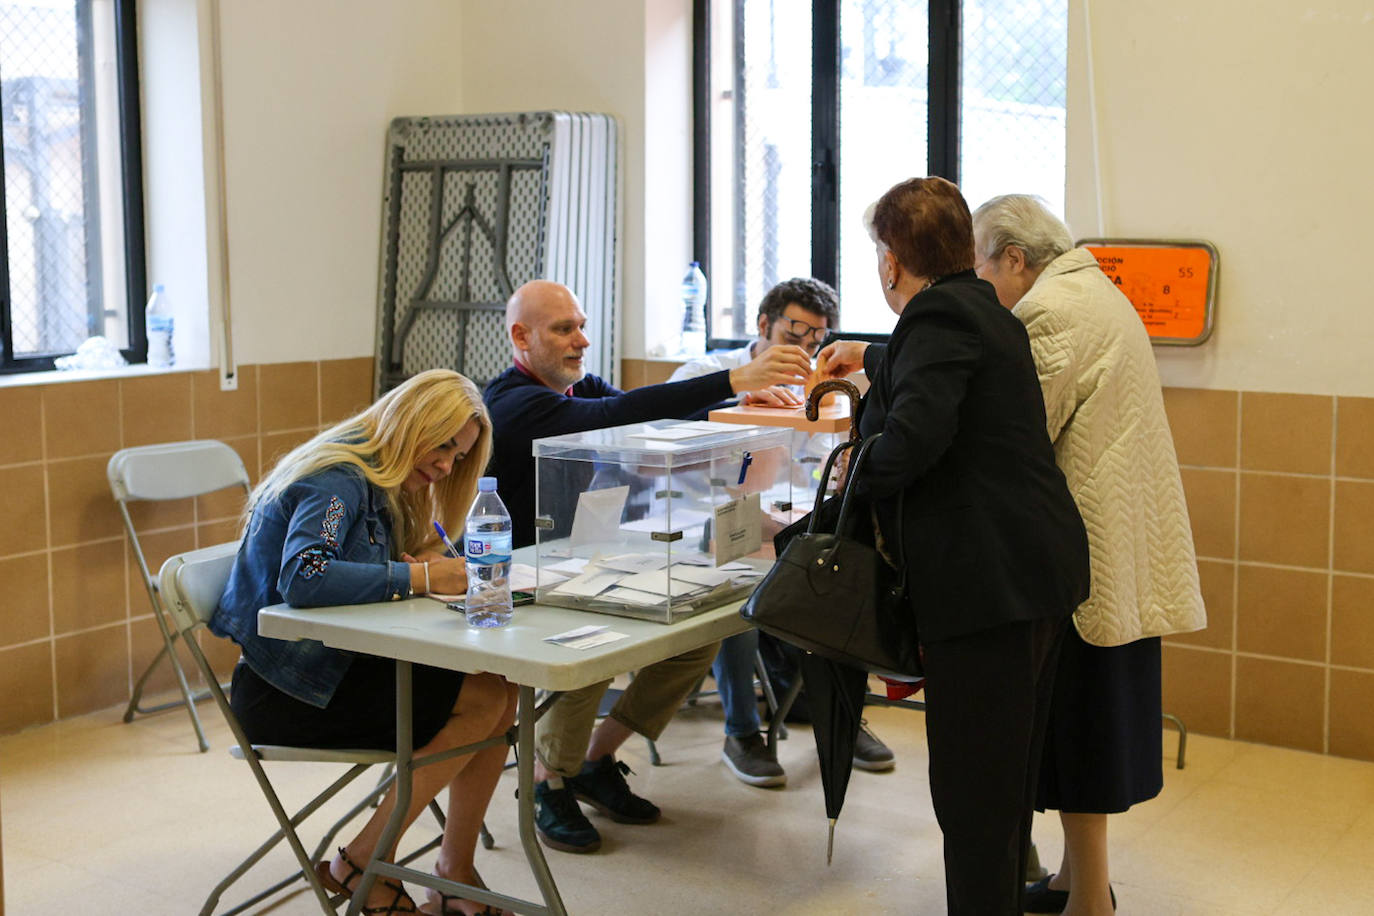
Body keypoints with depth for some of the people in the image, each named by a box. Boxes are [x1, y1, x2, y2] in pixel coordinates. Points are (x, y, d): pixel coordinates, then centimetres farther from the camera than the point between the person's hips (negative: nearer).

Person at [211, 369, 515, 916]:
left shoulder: (384, 490, 15)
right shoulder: (338, 479, -16)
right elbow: (303, 577, -31)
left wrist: (427, 559, -8)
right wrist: (418, 577, -28)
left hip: (335, 666, 9)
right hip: (286, 688, -9)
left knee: (501, 690, -7)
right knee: (482, 699, -18)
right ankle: (361, 866, -6)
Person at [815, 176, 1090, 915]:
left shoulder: (937, 316, -12)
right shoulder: (981, 311, 18)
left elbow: (915, 433, -28)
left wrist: (858, 479, -9)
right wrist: (871, 356, 59)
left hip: (988, 581, -10)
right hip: (1038, 573, 10)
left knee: (971, 792, -2)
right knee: (1007, 782, 19)